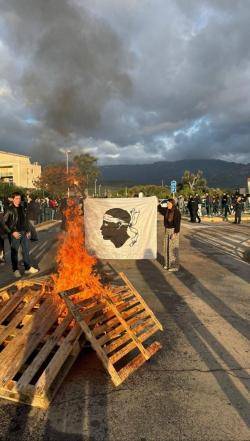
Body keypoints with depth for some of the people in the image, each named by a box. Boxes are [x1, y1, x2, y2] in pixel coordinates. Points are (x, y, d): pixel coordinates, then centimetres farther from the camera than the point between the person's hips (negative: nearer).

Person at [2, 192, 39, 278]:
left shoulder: (22, 209, 9)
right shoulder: (9, 210, -8)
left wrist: (28, 231, 7)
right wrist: (12, 232, -15)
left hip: (24, 233, 5)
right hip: (14, 234, -5)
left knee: (26, 250, 10)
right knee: (14, 252, 5)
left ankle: (28, 268, 22)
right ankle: (16, 270, 16)